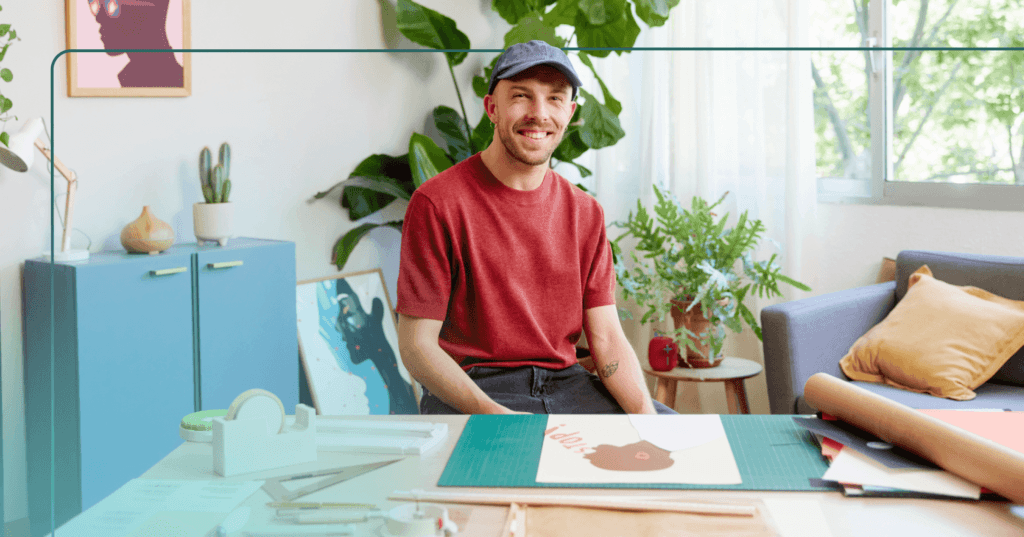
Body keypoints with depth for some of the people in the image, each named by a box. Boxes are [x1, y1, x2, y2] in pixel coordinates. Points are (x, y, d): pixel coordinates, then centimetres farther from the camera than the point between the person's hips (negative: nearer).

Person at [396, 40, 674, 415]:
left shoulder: (585, 214, 8)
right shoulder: (436, 203, -8)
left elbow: (608, 339, 4)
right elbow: (416, 345, -9)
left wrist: (645, 412, -16)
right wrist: (494, 414, -24)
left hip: (565, 381, 5)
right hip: (467, 394, -5)